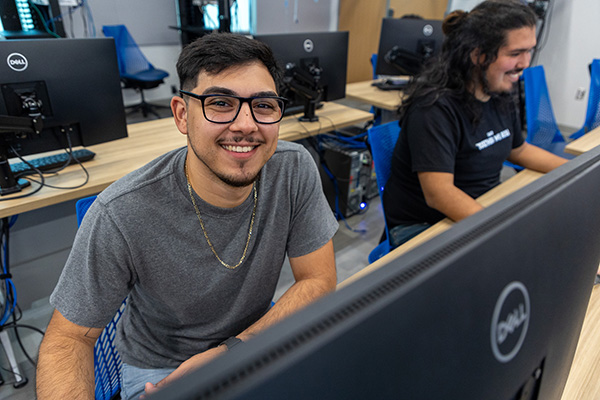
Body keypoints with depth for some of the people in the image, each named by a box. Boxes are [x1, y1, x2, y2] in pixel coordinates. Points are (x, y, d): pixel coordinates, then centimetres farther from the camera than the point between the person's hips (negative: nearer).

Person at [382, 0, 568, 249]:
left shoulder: (501, 94, 4)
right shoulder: (434, 108, -24)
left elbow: (518, 150, 21)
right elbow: (438, 193, -33)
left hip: (482, 210, 8)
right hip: (421, 227, -8)